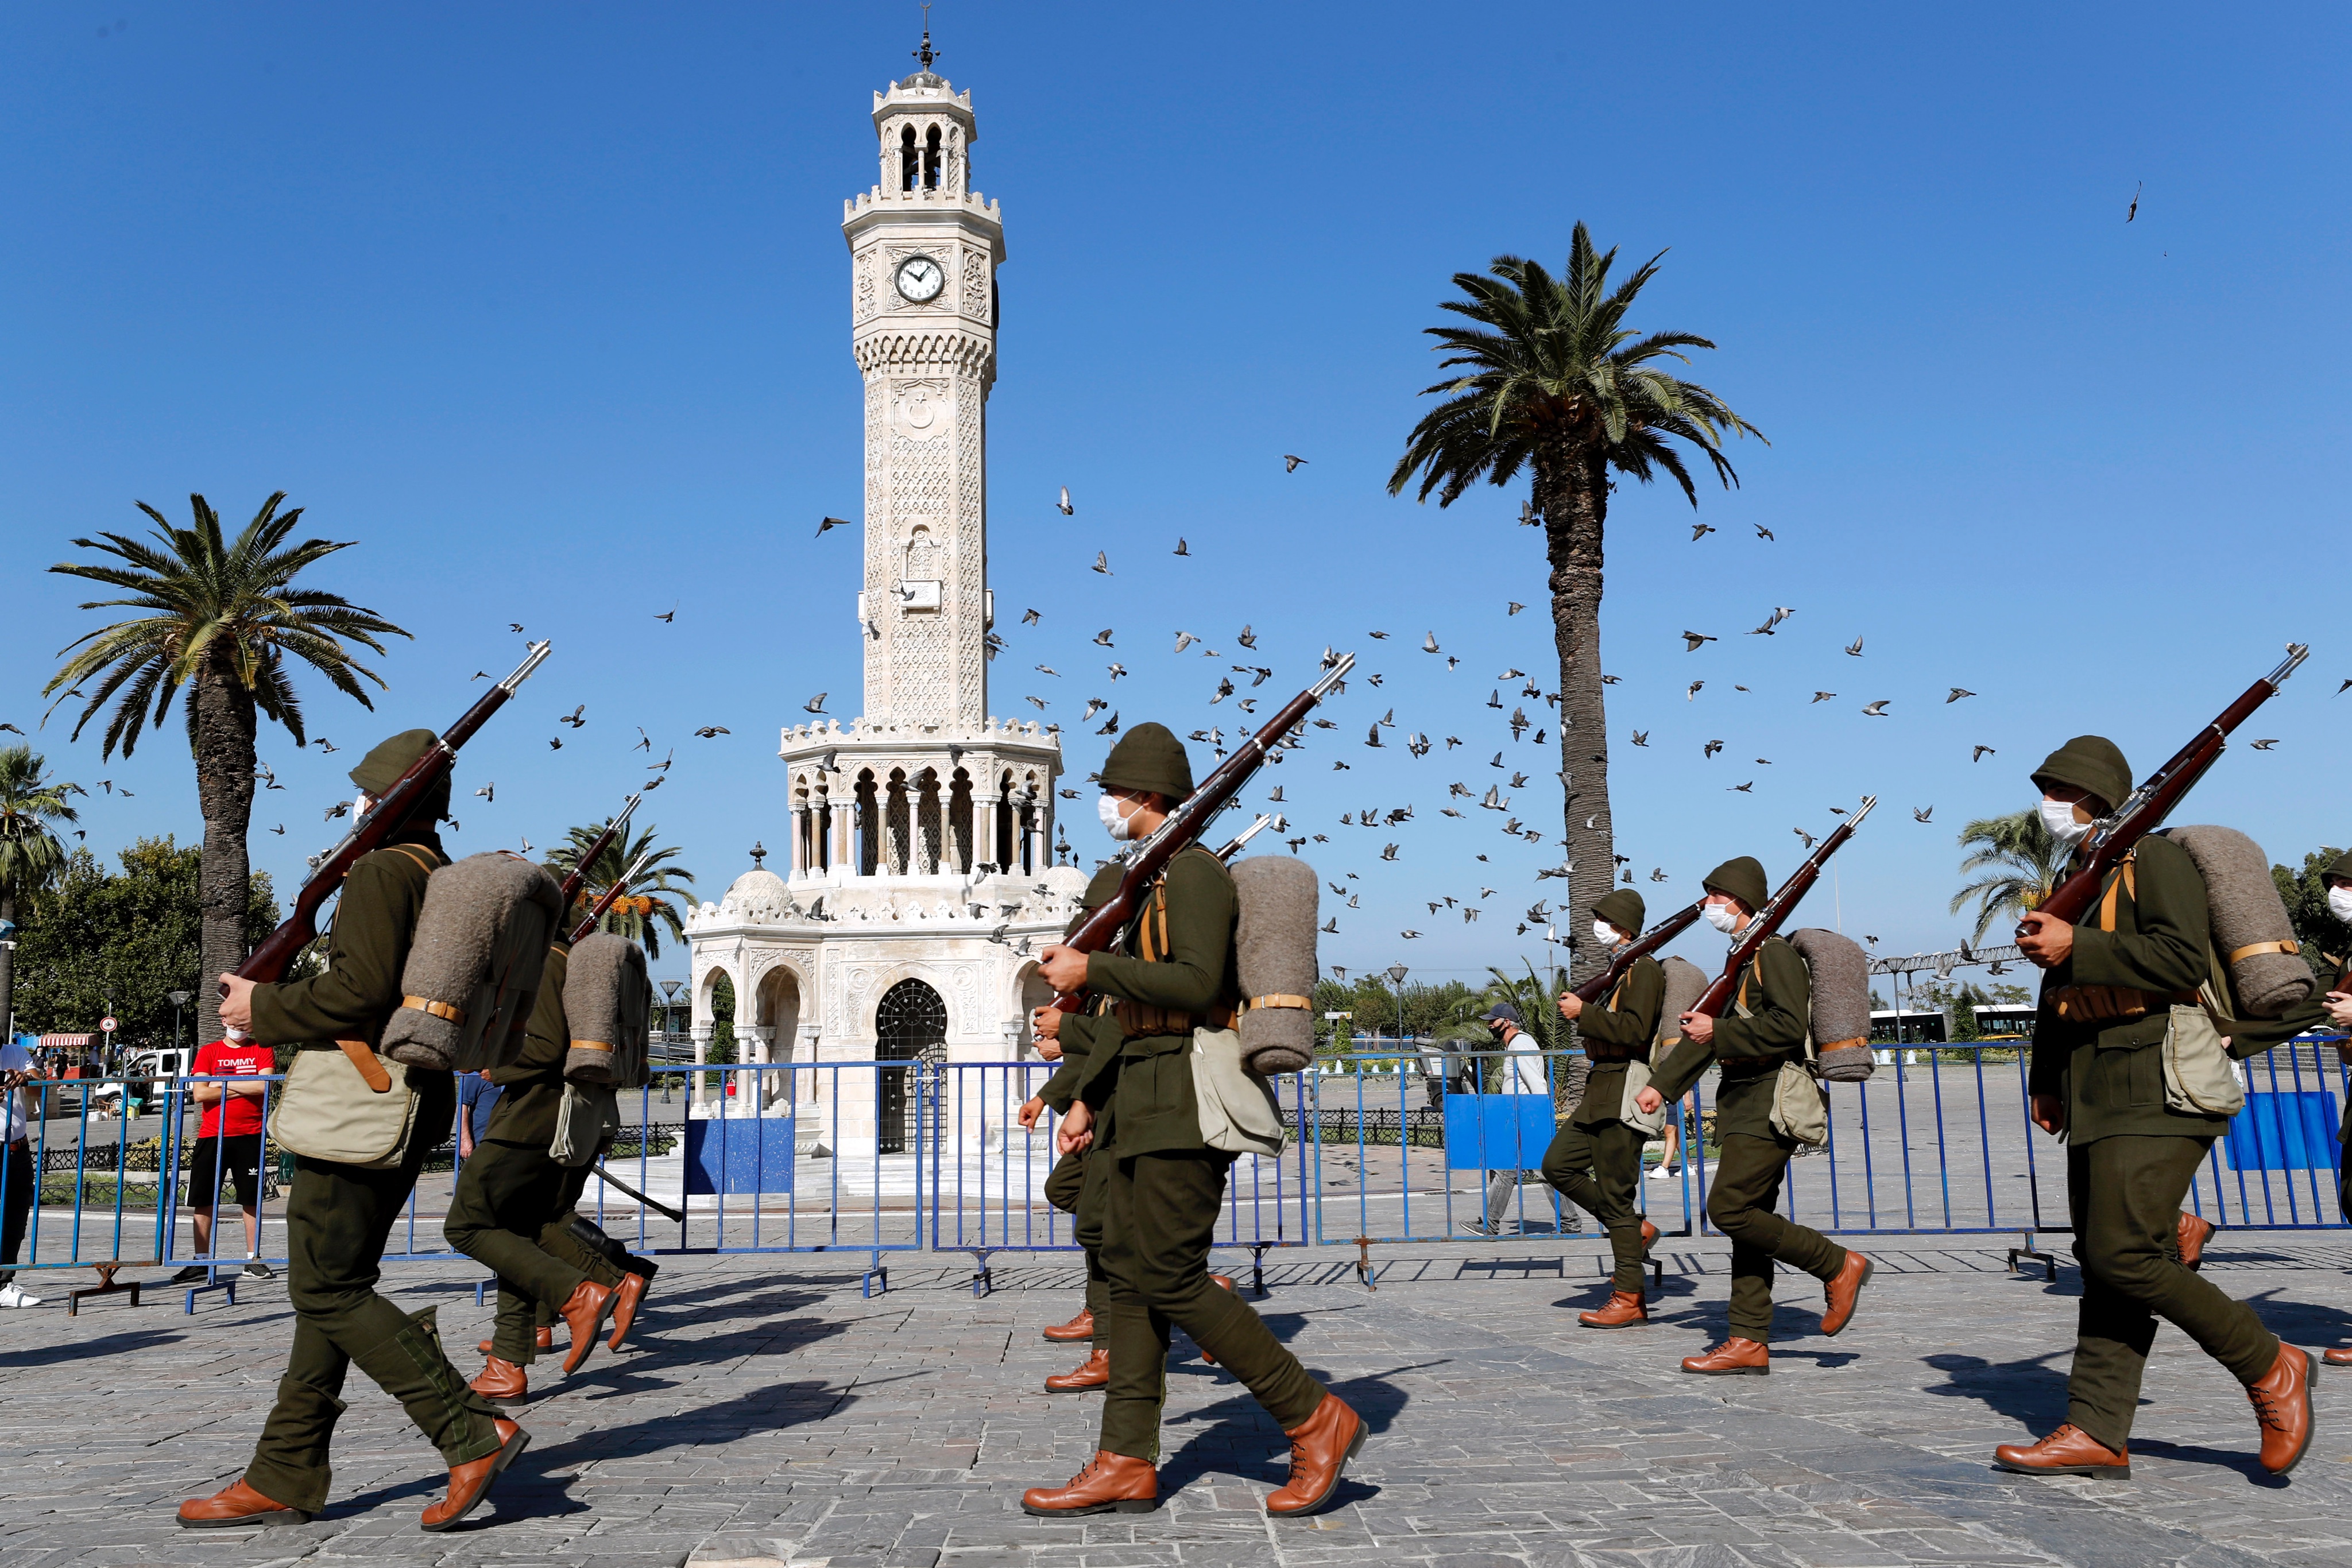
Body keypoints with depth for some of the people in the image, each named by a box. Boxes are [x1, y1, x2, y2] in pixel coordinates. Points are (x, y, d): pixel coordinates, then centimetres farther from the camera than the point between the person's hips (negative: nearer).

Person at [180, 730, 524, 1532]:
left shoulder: (379, 873, -12)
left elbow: (362, 992, -23)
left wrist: (264, 1007, -9)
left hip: (363, 1104, -10)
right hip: (416, 1104, 10)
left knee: (328, 1289, -7)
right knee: (332, 1285, 12)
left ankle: (473, 1431, -11)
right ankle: (286, 1475, 17)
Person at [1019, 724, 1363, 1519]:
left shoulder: (1195, 871, -10)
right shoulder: (1151, 884, 21)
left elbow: (1199, 985, -23)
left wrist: (1090, 969, -17)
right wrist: (1086, 1100, 20)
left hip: (1185, 1103, -10)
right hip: (1141, 1107, 10)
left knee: (1169, 1280, -10)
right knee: (1127, 1274, 7)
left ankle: (1316, 1418, -1)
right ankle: (1127, 1465, 10)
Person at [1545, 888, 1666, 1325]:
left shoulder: (1644, 969, -11)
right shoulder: (1618, 971, 19)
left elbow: (1635, 1030, -23)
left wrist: (1584, 1013, -17)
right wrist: (1584, 1015, 12)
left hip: (1625, 1092, -10)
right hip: (1601, 1091, 10)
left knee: (1614, 1188, -7)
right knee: (1557, 1164, 7)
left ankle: (1630, 1297, 1)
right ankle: (1633, 1230, 16)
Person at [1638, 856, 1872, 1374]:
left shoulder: (1775, 954, -10)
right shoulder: (1742, 962, 20)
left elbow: (1790, 1026, -22)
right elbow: (1709, 1028, 25)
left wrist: (1721, 1034, -21)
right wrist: (1662, 1084, 21)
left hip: (1770, 1108, -10)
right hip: (1745, 1107, 10)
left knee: (1729, 1209, -14)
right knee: (1748, 1219, 7)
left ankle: (1838, 1265, -1)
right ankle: (1750, 1342, 9)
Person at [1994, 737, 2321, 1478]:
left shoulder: (2153, 859, -6)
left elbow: (2184, 957, -21)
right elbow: (2060, 991, 27)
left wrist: (2075, 948, -21)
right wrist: (2047, 1078, 25)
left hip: (2155, 1094, -9)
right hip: (2099, 1101, 9)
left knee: (2125, 1256, -14)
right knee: (2103, 1262, 5)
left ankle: (2270, 1368, 2)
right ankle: (2097, 1431, 5)